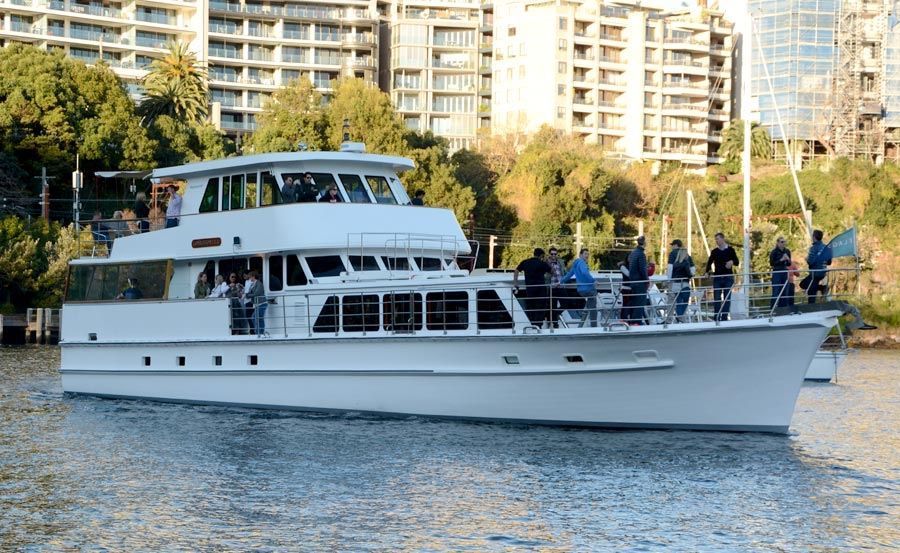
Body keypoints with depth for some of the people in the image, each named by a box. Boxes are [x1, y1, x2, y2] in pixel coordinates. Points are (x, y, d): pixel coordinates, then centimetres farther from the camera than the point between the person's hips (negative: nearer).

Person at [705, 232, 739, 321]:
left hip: (728, 277, -1)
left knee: (727, 298, -1)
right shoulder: (714, 251, 9)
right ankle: (716, 317, 1)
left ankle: (724, 317, 3)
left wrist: (732, 261, -19)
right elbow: (709, 262, 10)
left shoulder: (730, 250, 4)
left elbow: (737, 262, 4)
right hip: (717, 277, 1)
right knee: (716, 298, -3)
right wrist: (707, 272, -7)